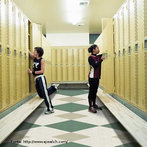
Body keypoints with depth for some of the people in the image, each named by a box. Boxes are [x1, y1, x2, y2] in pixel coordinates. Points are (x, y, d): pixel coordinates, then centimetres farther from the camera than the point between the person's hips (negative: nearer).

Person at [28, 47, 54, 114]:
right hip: (36, 79, 7)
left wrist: (32, 72, -11)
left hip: (41, 78, -7)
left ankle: (50, 108, -6)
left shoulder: (42, 60, -7)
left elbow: (42, 71, -12)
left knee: (45, 93, -11)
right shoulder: (34, 58, 12)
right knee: (41, 95, 10)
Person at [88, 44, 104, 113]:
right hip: (92, 76, -7)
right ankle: (90, 107, 1)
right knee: (91, 91, -4)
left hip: (97, 76, 7)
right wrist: (101, 60, -18)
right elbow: (95, 65, -22)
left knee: (95, 91, 13)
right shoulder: (90, 57, -11)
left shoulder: (98, 57, 9)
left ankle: (94, 104, 24)